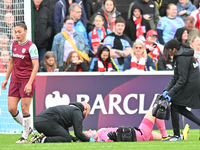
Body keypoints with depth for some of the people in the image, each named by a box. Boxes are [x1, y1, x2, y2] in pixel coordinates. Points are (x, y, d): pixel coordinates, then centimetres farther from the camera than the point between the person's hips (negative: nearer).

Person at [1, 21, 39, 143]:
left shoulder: (31, 46, -11)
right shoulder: (14, 45, 9)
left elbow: (35, 66, -14)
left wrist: (29, 83, -20)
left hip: (27, 81, -6)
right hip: (15, 81, 6)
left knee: (24, 109, -4)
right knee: (11, 109, 2)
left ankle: (25, 136, 9)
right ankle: (27, 128, 23)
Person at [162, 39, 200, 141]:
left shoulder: (182, 58, -16)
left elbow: (182, 79, -20)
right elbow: (175, 77, 16)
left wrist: (171, 93, -19)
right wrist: (167, 90, 9)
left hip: (190, 86, -10)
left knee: (174, 106, -1)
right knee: (180, 108, 16)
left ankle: (177, 135, 4)